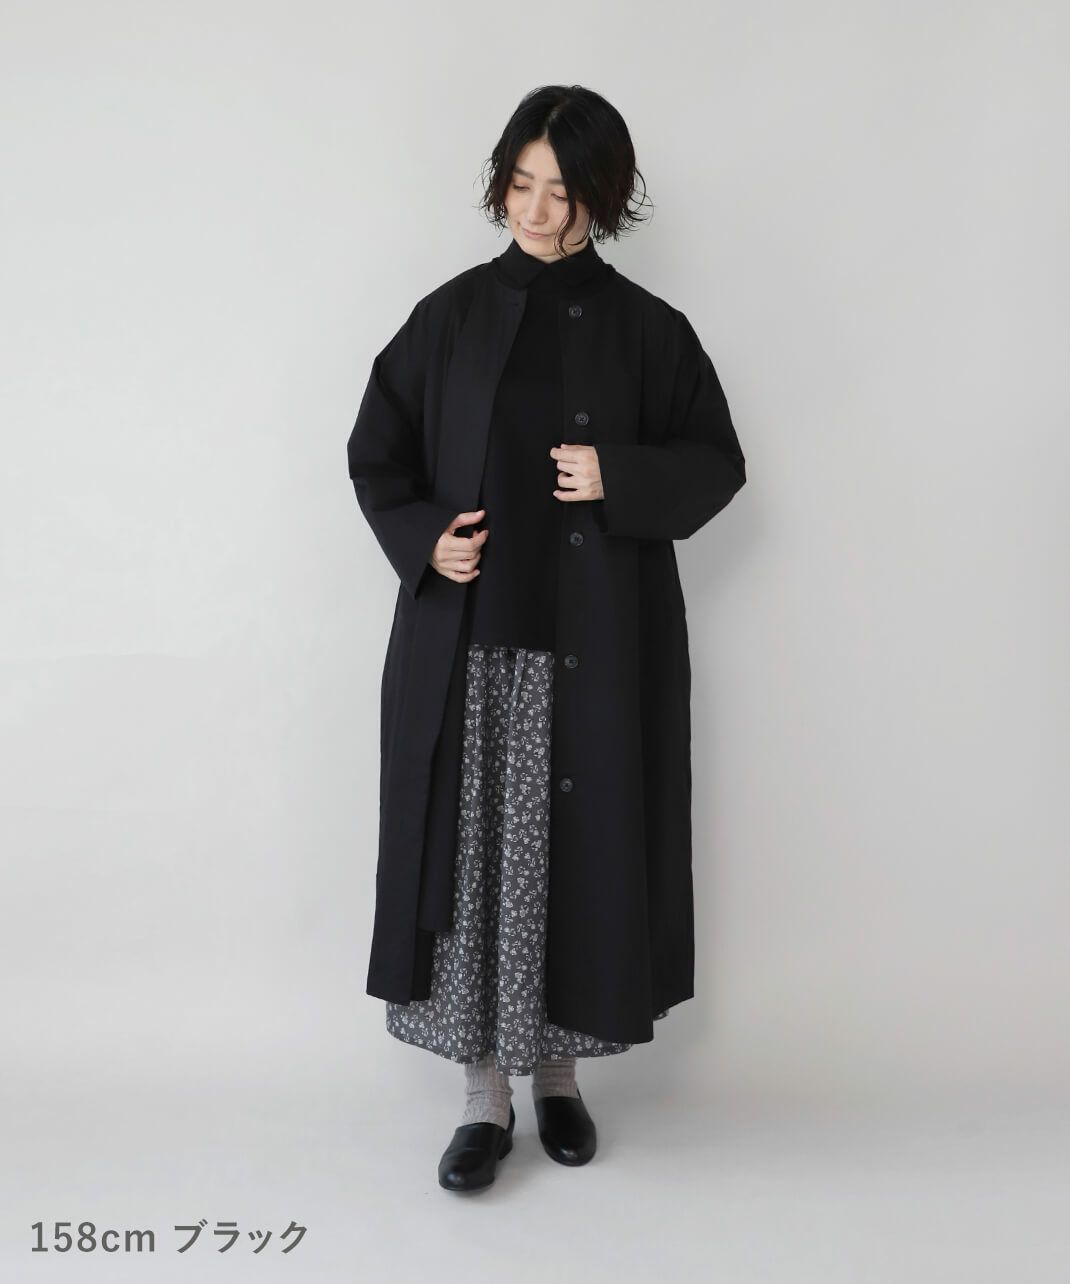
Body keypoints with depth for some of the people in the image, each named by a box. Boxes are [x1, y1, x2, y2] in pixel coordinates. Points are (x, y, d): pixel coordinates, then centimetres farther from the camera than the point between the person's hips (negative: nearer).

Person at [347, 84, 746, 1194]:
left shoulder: (647, 329, 3)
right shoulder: (453, 315, 5)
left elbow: (718, 462, 6)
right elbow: (376, 451, 8)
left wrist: (619, 478, -12)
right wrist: (424, 540, -9)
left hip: (596, 643, 0)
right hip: (466, 640, 1)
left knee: (580, 846, 6)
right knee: (471, 849, 2)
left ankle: (558, 1070, 27)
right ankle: (485, 1094, 18)